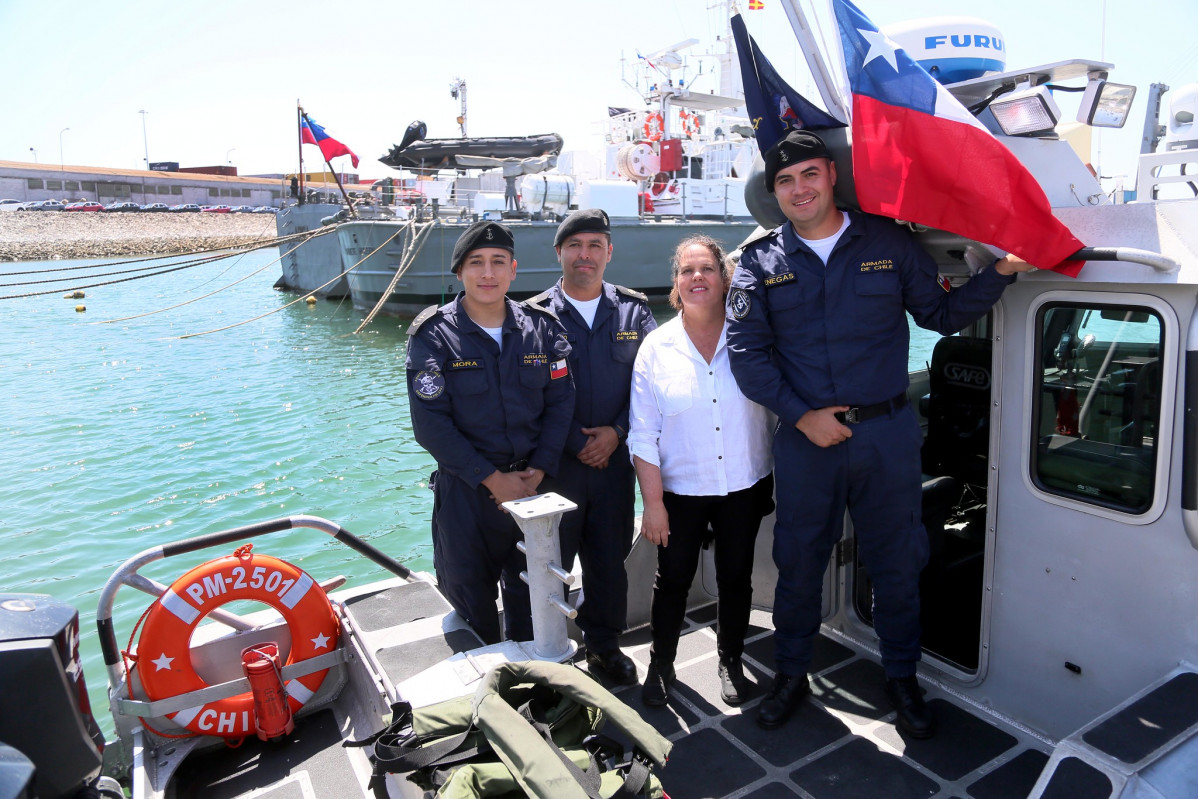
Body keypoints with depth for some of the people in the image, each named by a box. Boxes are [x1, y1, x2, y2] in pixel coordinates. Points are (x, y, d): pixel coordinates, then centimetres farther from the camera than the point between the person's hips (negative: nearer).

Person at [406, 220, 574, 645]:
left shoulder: (541, 328, 1)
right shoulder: (433, 335, -8)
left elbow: (560, 402, 2)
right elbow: (430, 423, -13)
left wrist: (539, 470, -10)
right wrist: (492, 478, -15)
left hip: (533, 483, 3)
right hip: (466, 489, -2)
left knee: (531, 590, 17)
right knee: (471, 594, 12)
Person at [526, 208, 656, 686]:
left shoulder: (634, 312, 7)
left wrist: (616, 432, -9)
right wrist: (577, 443, -11)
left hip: (615, 457, 3)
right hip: (554, 462, -2)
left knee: (610, 557, 13)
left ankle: (604, 645, 32)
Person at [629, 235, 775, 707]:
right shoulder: (657, 347, -3)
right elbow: (643, 435, -4)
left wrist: (779, 480, 0)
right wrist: (652, 502, -7)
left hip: (744, 486, 1)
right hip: (680, 490, 0)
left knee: (736, 578, 13)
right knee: (673, 580, 9)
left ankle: (731, 662, 35)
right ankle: (660, 665, 30)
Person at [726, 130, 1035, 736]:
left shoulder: (888, 243, 4)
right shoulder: (760, 263, 2)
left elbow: (942, 313, 10)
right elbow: (746, 351, -4)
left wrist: (1002, 272, -4)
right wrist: (802, 415, -11)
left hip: (887, 432, 1)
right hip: (803, 436, 0)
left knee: (897, 562, 11)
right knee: (798, 561, 12)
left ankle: (901, 676, 34)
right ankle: (790, 674, 32)